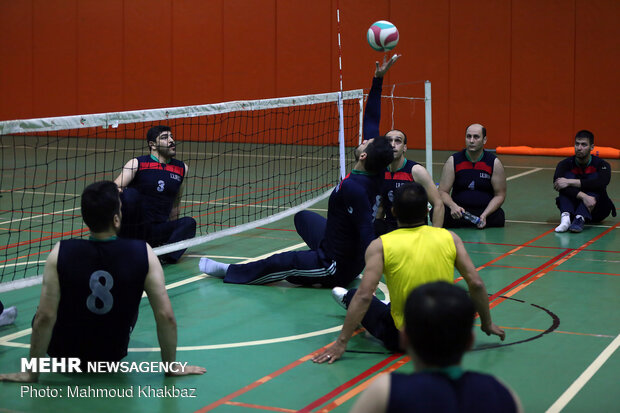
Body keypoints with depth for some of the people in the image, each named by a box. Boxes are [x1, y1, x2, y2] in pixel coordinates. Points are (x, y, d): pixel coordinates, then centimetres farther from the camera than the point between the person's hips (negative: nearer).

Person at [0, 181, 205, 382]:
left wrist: (32, 373, -11)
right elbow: (166, 317, -19)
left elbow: (45, 317, -22)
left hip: (64, 352, -1)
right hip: (113, 355, 1)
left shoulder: (61, 253, -21)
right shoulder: (143, 254, -20)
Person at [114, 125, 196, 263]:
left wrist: (172, 233, 27)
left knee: (189, 222, -19)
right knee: (130, 194, -29)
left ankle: (165, 256, -38)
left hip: (157, 232, 4)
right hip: (134, 228, -4)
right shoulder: (137, 164, -1)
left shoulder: (181, 168, 12)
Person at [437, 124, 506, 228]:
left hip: (486, 211, 1)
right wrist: (453, 206, -24)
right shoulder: (453, 161, 0)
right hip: (459, 211, -1)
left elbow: (499, 195, 1)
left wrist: (484, 215, -17)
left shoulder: (494, 163, 0)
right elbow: (443, 192, -2)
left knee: (498, 217, -34)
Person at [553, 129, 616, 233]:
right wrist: (583, 196, -40)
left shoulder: (601, 165, -8)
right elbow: (557, 183, -26)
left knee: (594, 176, -23)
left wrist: (570, 182, -36)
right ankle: (566, 217, -42)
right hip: (573, 209, 1)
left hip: (596, 212, -1)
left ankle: (580, 219, -44)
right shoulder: (565, 164, -5)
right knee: (568, 175, -19)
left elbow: (601, 183, -32)